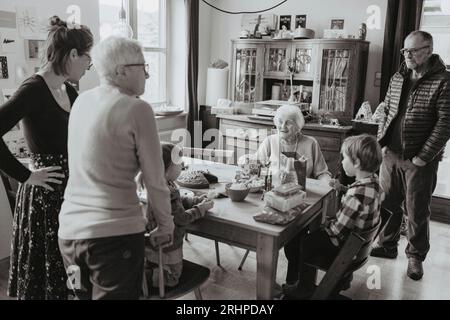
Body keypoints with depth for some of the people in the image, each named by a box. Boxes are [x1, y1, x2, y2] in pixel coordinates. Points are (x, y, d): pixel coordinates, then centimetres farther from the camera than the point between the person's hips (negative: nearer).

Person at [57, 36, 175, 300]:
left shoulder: (81, 101, 7)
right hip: (115, 233, -6)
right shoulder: (137, 109, -12)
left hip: (69, 230, 7)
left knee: (85, 295, 23)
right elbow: (155, 180, -8)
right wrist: (166, 224, 5)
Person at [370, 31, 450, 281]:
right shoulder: (398, 78, 9)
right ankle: (387, 245, 31)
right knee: (388, 203, 14)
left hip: (419, 160, -5)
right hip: (391, 155, 5)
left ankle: (416, 256, 24)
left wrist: (422, 157, -16)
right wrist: (382, 142, 4)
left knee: (417, 211, 6)